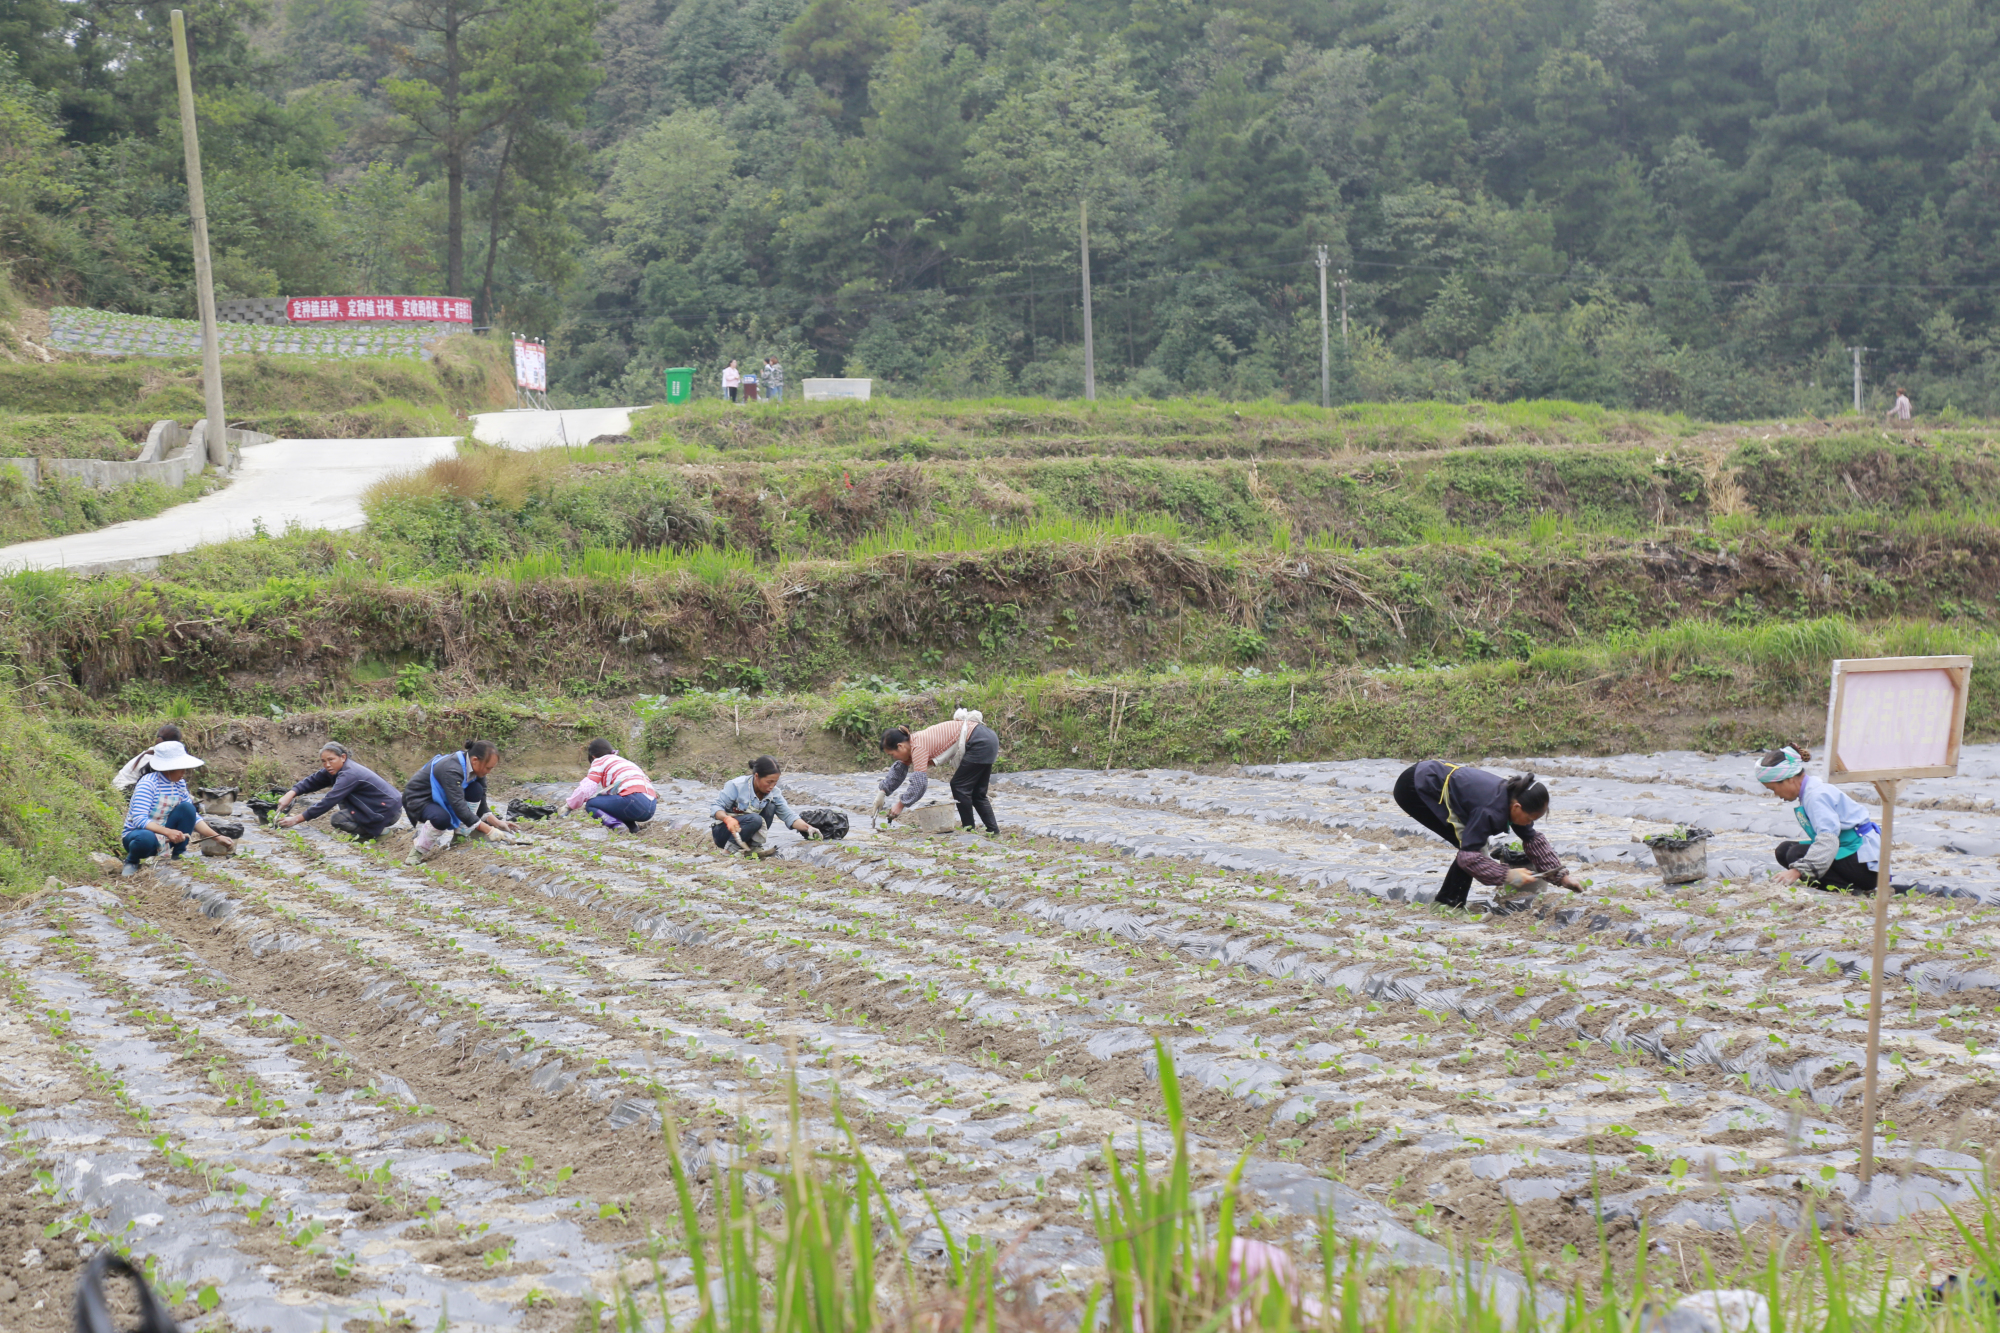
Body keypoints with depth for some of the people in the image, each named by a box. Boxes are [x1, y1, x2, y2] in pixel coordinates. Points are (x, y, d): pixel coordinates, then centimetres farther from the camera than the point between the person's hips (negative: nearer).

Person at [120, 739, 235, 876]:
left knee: (187, 808, -17)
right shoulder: (147, 784, -22)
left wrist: (217, 837, -8)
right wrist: (168, 832, -42)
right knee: (146, 838, -42)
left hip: (163, 838, 6)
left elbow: (193, 816, 3)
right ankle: (131, 861, -7)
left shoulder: (180, 784, 0)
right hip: (137, 833, -6)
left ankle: (179, 855, -4)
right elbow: (139, 819, -30)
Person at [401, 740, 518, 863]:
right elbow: (459, 805, -38)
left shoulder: (476, 768, -8)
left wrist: (497, 822, -14)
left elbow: (481, 803, 0)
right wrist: (489, 831, -38)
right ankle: (419, 850, -14)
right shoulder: (451, 770, -34)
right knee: (441, 818, -39)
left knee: (476, 790, -15)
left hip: (440, 796, 8)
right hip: (418, 799, -8)